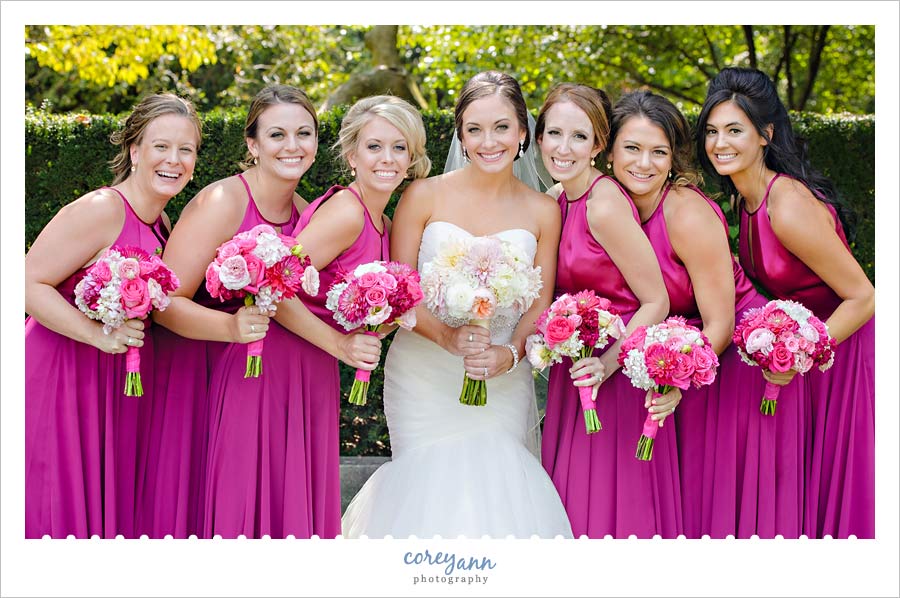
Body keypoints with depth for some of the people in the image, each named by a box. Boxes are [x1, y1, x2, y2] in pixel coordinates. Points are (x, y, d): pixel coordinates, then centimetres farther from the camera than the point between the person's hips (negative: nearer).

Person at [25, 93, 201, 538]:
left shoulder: (161, 224, 9)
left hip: (118, 385, 8)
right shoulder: (101, 209, -17)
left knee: (110, 507, 13)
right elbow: (30, 284, -19)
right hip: (62, 375, -8)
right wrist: (99, 334, -27)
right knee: (62, 506, 0)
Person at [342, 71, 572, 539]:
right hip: (424, 378, -1)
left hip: (502, 384, 1)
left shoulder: (541, 212, 4)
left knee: (492, 480, -7)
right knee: (433, 483, -5)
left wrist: (510, 352, -15)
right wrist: (448, 337, -20)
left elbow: (541, 304, 5)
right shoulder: (425, 196, -3)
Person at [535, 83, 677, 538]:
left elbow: (656, 302, -16)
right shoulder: (555, 201, 5)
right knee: (571, 503, 15)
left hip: (618, 379, -8)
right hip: (575, 371, 8)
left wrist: (608, 363, -24)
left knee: (607, 509, 2)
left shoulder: (605, 205, -19)